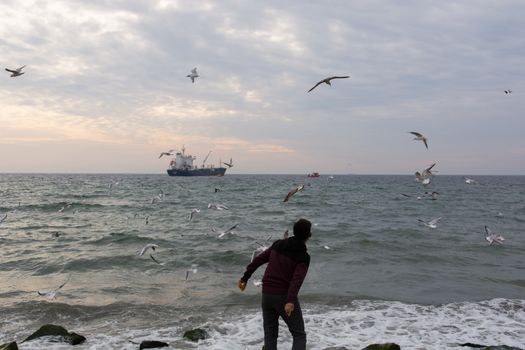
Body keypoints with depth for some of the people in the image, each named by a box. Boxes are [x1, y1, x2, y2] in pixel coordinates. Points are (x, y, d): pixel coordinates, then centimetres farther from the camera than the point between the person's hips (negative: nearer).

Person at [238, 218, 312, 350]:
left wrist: (245, 278, 16)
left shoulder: (278, 244, 5)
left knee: (270, 334, 15)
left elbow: (258, 260, 7)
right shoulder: (303, 256, -9)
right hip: (285, 296, -5)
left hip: (267, 294, 5)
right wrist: (291, 301, -33)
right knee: (299, 335, 6)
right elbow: (297, 279, -23)